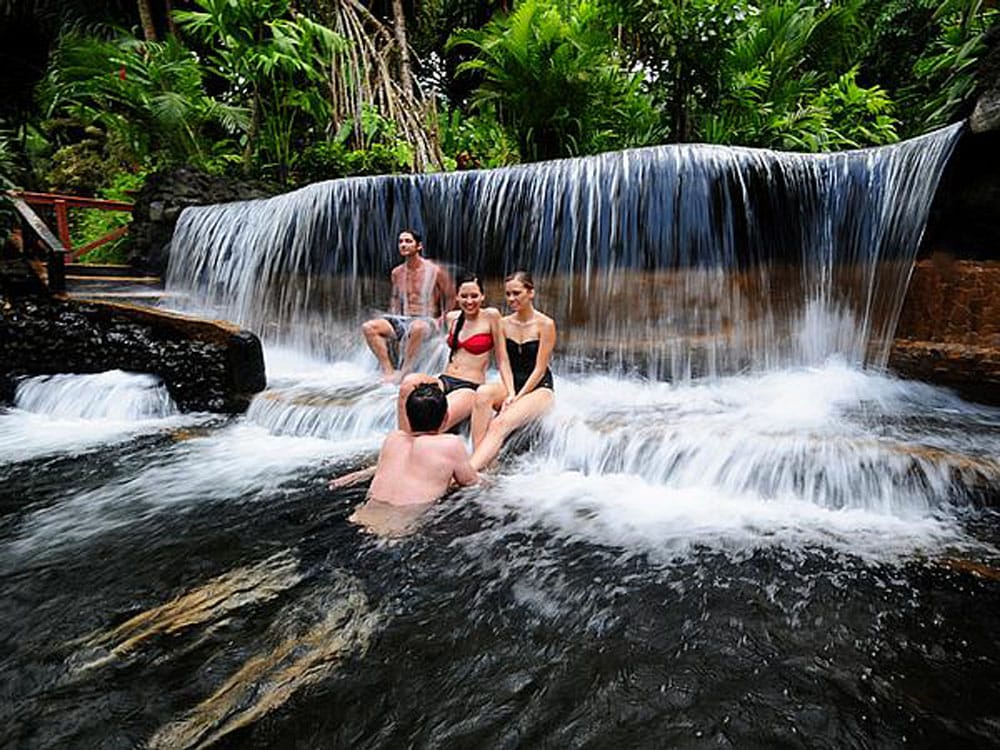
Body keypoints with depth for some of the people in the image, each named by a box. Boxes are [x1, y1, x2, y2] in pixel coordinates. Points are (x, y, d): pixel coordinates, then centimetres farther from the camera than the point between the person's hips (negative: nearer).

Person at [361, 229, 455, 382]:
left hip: (427, 321, -5)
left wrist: (441, 320, -10)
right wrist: (392, 320, 13)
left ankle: (403, 371, -27)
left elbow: (452, 299, 2)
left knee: (417, 328, -43)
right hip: (402, 320, 5)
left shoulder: (435, 271, -3)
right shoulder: (397, 273, 12)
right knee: (368, 327, -18)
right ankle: (388, 370, -22)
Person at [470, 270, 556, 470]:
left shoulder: (545, 324, -8)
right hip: (512, 385, 4)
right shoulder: (504, 324, 5)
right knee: (483, 392, -31)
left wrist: (517, 398, -18)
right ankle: (481, 465, -34)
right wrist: (510, 393, -15)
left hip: (540, 388, -4)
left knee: (500, 423, -32)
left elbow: (539, 369, -11)